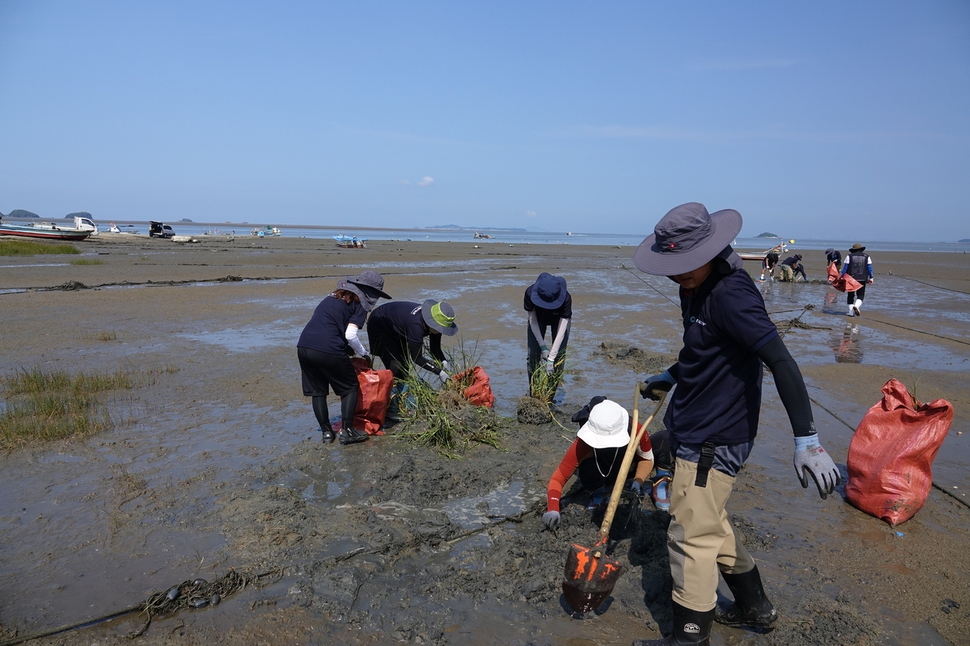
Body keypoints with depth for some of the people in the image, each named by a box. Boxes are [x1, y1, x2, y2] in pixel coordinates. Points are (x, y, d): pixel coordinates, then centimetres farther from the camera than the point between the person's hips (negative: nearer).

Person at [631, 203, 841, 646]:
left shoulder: (731, 293, -24)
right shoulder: (696, 288, 7)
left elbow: (780, 361, -30)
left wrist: (806, 439, -33)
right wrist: (671, 376, 21)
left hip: (713, 441, -10)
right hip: (692, 431, 10)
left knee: (691, 539, 1)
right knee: (710, 525, 24)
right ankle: (754, 607, 43)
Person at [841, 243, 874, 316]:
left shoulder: (849, 256, 1)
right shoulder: (866, 257, 7)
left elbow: (845, 268, -2)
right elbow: (869, 268, 5)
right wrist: (871, 278, 8)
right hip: (862, 279, 1)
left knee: (850, 295, 9)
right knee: (860, 295, 8)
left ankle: (851, 311, 4)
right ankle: (856, 306, -20)